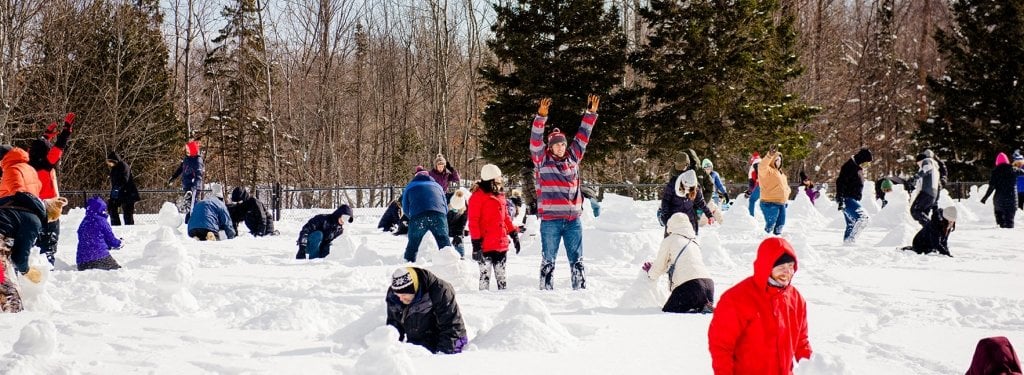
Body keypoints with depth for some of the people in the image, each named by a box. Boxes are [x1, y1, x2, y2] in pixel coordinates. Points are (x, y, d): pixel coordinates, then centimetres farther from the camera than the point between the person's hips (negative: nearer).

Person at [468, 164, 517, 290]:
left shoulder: (500, 195, 15)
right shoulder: (478, 196, -8)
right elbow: (473, 222, -11)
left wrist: (514, 233, 18)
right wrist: (476, 243, -15)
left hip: (501, 244, 7)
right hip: (486, 246, -7)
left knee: (501, 275, 13)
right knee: (485, 275, -6)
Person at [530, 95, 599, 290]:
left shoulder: (573, 157, 11)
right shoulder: (542, 159, 1)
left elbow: (582, 136, 14)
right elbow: (536, 139, -11)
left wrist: (591, 113, 10)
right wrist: (541, 116, -22)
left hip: (573, 219, 4)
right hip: (550, 219, -4)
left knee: (577, 260, 9)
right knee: (548, 260, 4)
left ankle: (581, 290, 15)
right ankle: (546, 292, 10)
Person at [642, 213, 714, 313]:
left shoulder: (669, 240, 9)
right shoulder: (694, 242, 28)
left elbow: (659, 267, 17)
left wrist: (650, 273, 40)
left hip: (689, 283, -6)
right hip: (708, 282, 6)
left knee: (667, 312, 3)